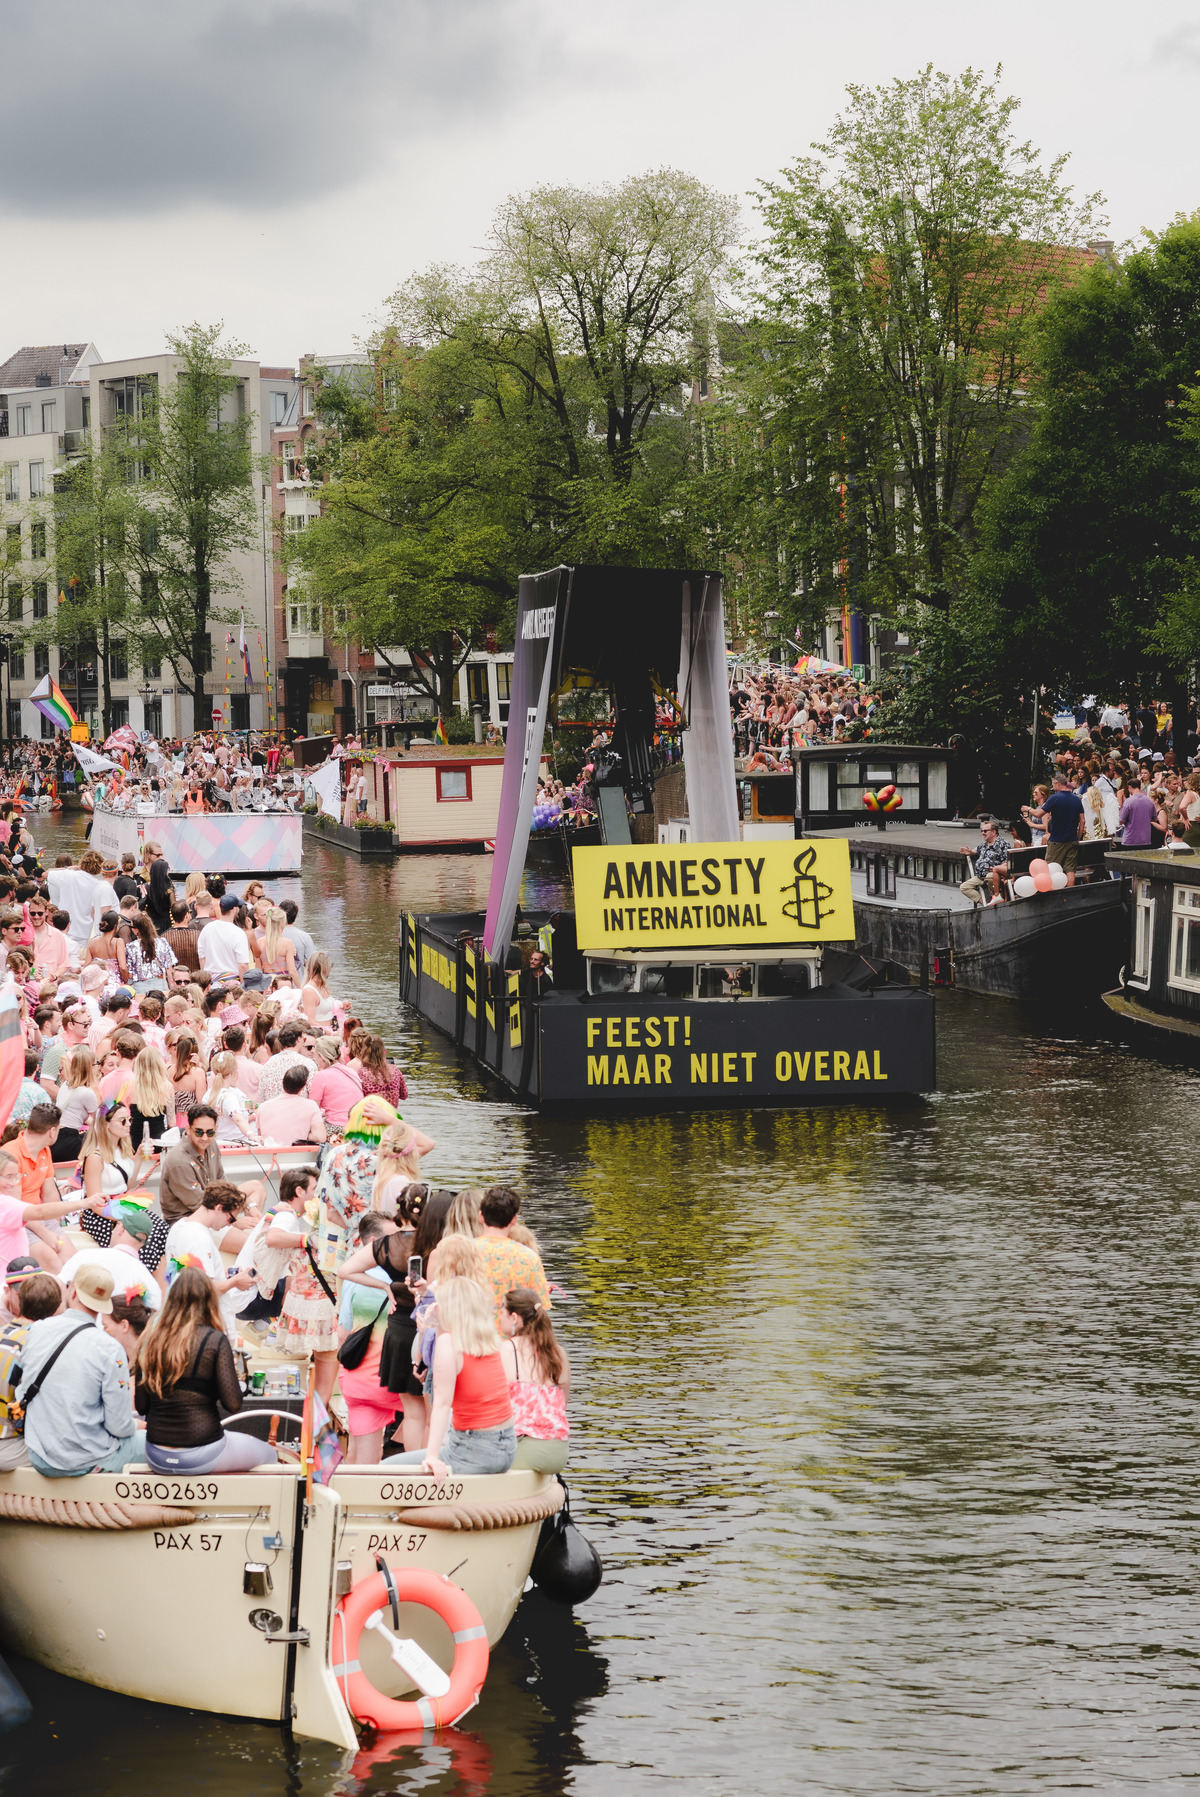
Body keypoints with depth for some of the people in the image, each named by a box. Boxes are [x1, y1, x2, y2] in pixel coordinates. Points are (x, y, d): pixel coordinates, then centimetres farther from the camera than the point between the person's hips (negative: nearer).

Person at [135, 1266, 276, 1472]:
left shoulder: (152, 1341, 1)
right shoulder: (215, 1340, -10)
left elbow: (142, 1408, 4)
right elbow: (232, 1404, -14)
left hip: (157, 1456, 5)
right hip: (201, 1455, -5)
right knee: (268, 1455, 24)